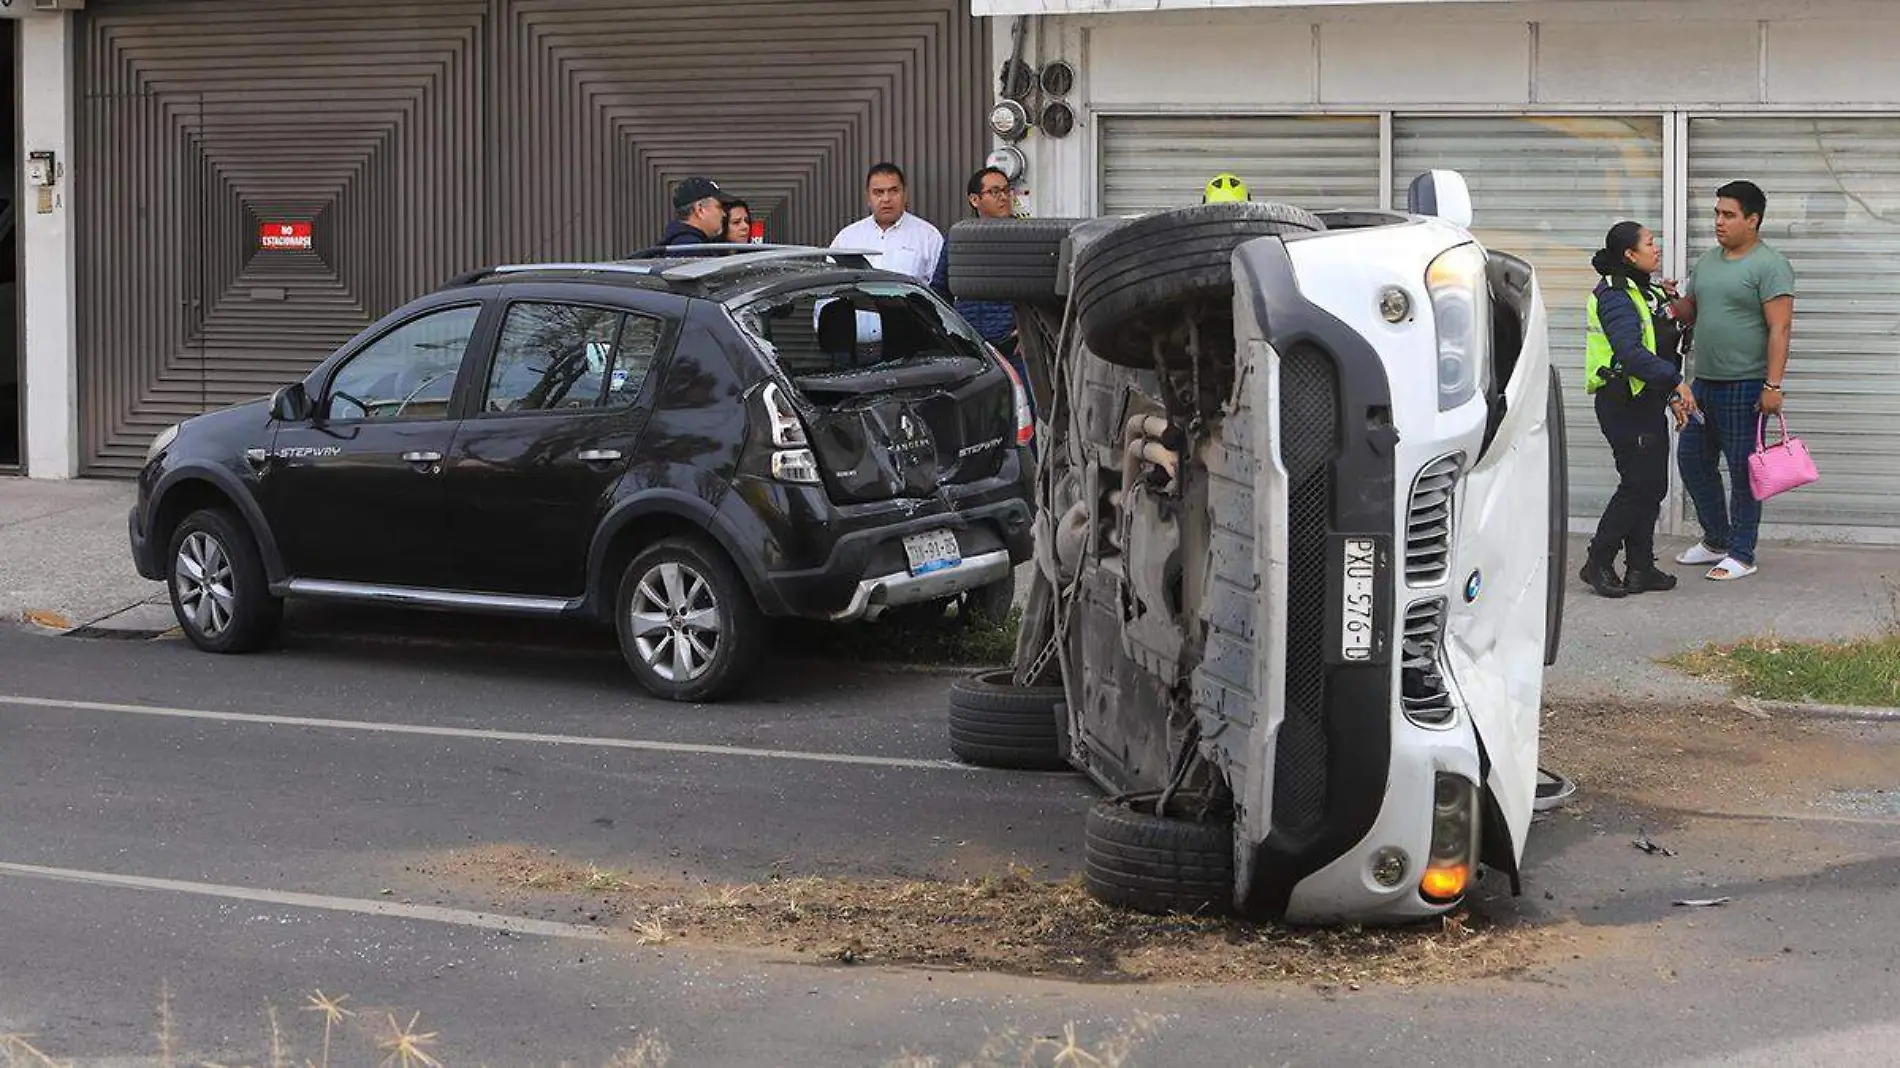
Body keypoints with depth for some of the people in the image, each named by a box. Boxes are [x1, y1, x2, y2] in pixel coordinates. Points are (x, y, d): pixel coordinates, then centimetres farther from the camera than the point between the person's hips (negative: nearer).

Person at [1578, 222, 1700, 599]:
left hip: (1648, 404, 10)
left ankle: (1640, 568, 13)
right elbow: (1631, 353, -26)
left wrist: (1673, 397, 16)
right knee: (1638, 484, -9)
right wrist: (1675, 381, -26)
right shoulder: (1616, 296, -15)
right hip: (1624, 406, -10)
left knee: (1653, 486, 8)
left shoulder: (1647, 294, 17)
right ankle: (1598, 564, 0)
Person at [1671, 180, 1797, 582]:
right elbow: (1689, 310, 23)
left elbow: (1780, 328, -16)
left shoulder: (1770, 266, -10)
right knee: (1692, 460, 14)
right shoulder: (1707, 261, 14)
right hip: (1704, 382, 8)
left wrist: (1773, 385, -22)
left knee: (1743, 471, -1)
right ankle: (1716, 540, 28)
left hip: (1744, 386, -8)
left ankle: (1741, 554, 8)